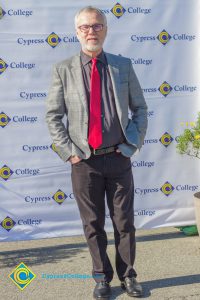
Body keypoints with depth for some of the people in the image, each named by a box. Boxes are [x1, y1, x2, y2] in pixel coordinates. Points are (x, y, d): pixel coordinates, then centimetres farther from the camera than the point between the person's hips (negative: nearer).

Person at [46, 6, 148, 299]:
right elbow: (53, 116, 0)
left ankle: (127, 275, 25)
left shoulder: (123, 65, 4)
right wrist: (69, 151, -6)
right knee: (93, 224, 9)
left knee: (124, 221, 9)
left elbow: (140, 108, 8)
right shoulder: (63, 69, -1)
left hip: (119, 158, 1)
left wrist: (132, 144, -1)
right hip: (84, 161, -1)